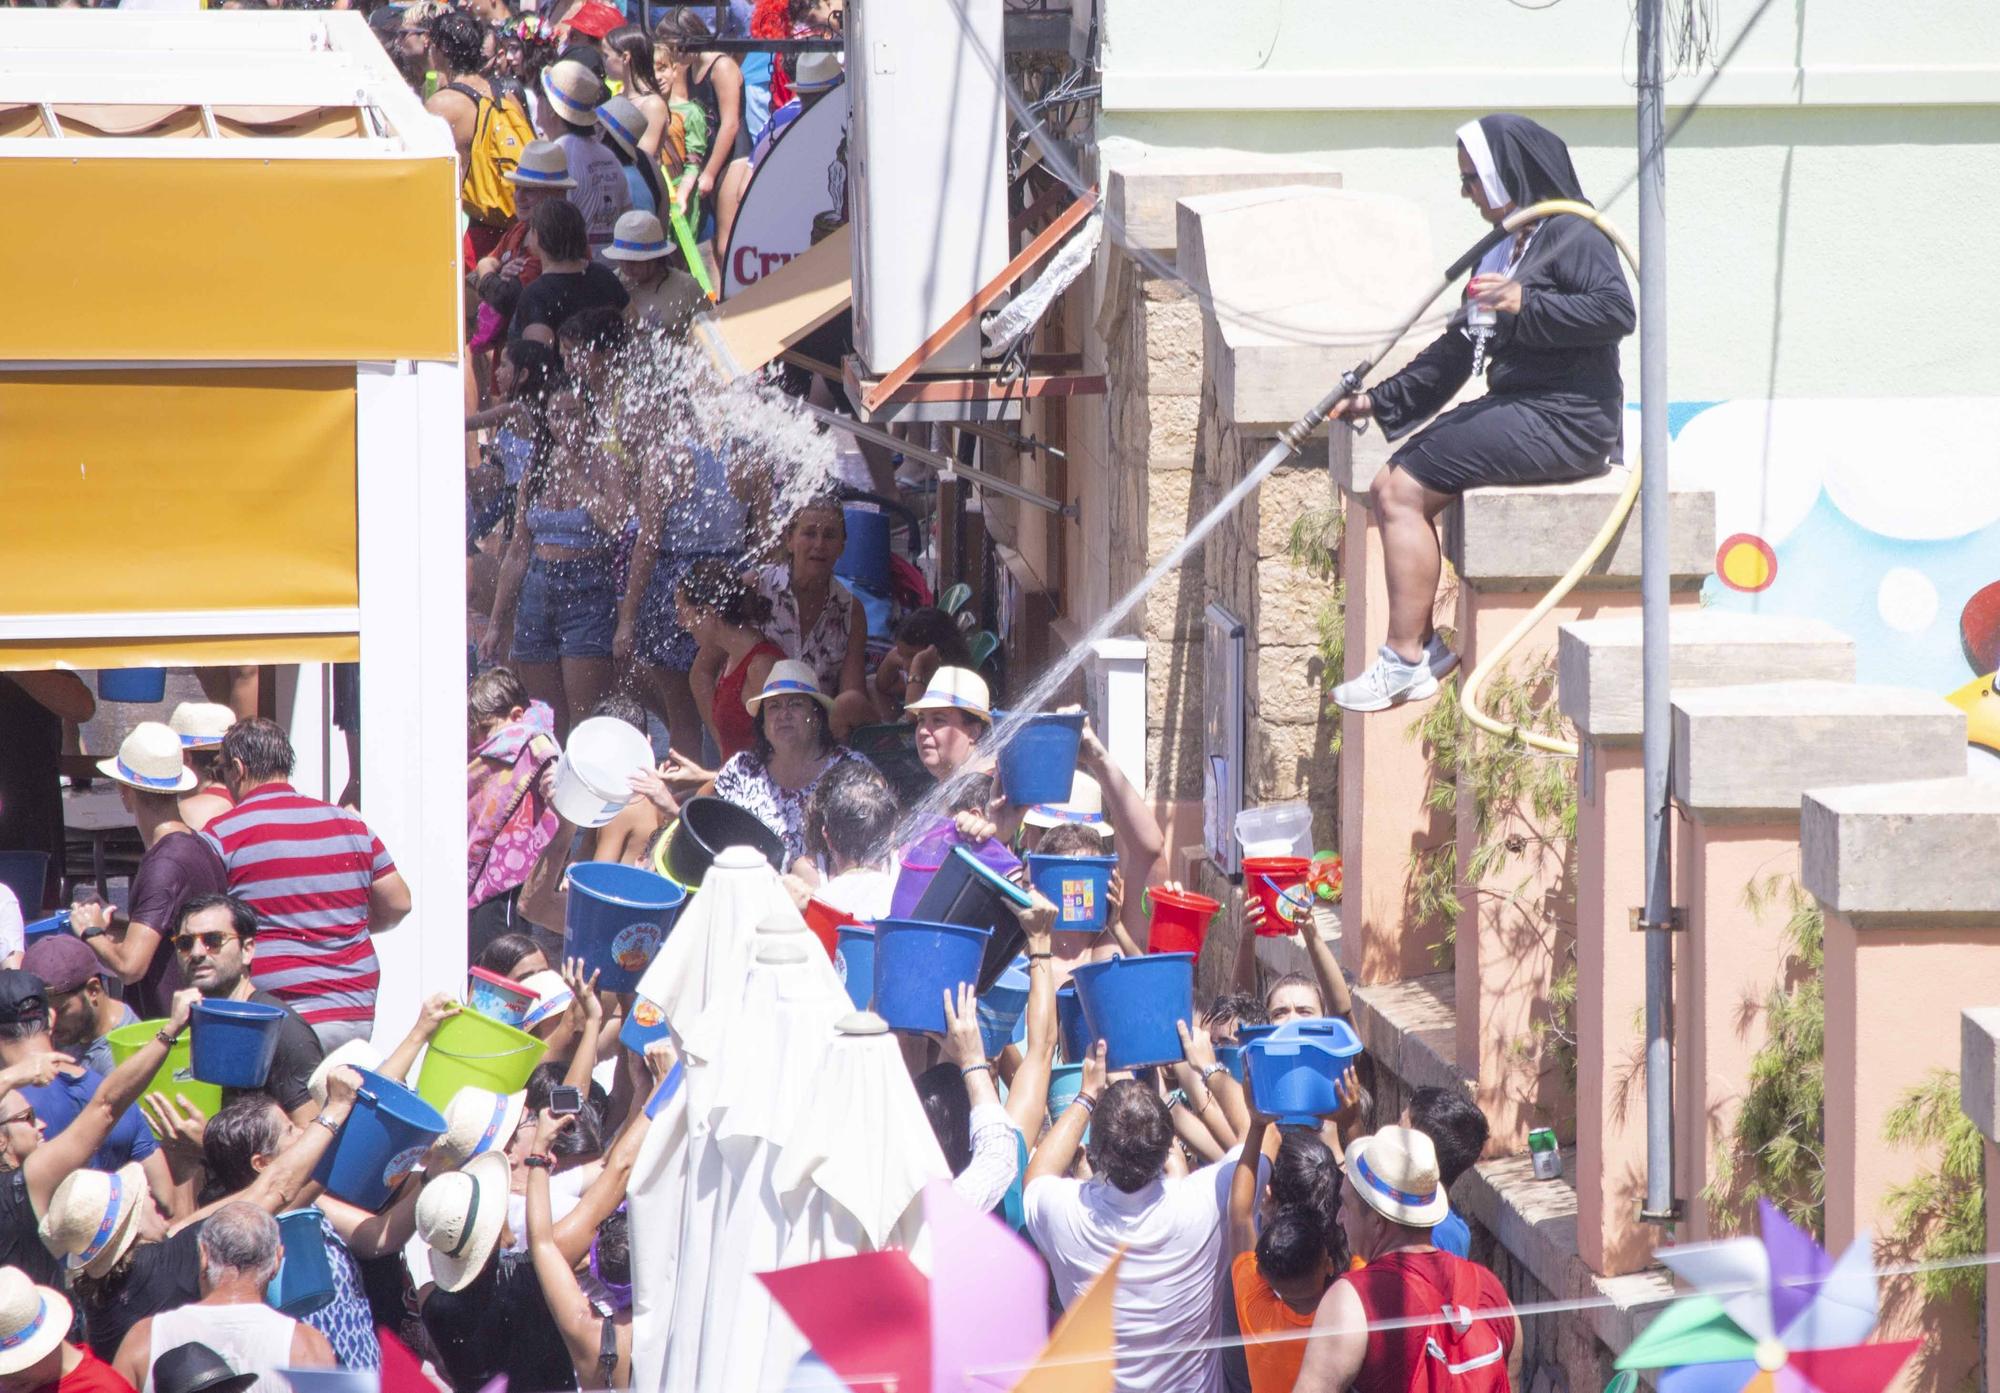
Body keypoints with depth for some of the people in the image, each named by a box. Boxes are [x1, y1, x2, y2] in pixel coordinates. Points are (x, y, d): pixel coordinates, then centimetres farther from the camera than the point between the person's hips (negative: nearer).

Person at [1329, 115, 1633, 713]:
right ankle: (1423, 643, 2)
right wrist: (1381, 400, 19)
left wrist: (1525, 305, -24)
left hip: (1563, 420, -10)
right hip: (1516, 408, 10)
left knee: (1403, 491, -15)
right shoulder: (1506, 249, 20)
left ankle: (1405, 661, -12)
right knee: (1389, 489, 4)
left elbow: (1618, 311, -22)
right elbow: (1458, 350, 23)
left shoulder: (1572, 236, -8)